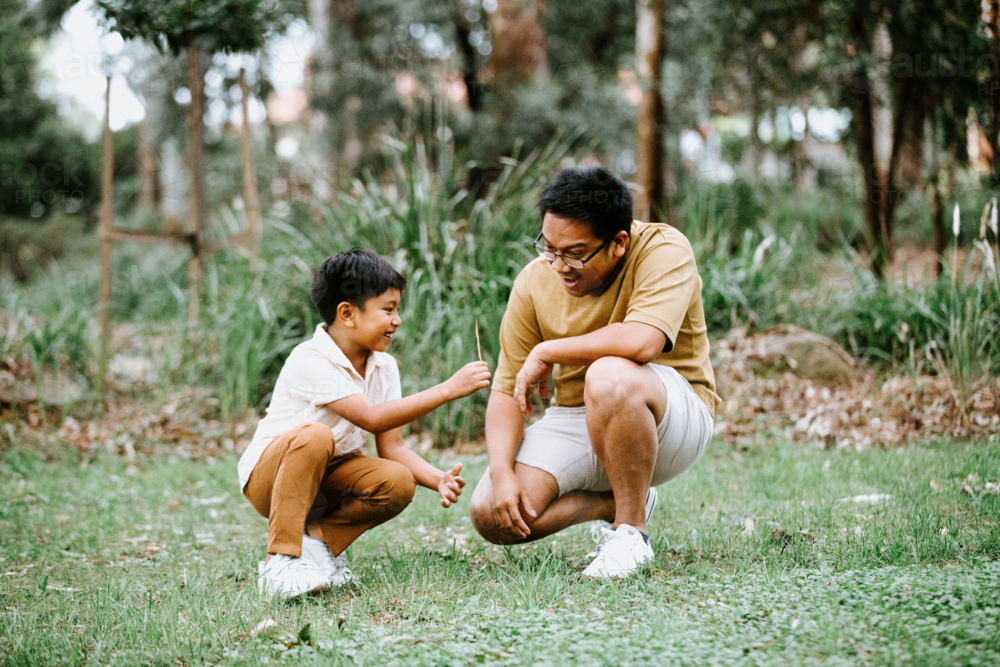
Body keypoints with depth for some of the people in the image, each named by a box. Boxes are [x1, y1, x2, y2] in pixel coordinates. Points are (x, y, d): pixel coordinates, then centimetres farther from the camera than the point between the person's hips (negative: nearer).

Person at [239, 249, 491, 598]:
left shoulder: (383, 367, -1)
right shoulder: (311, 361, -25)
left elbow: (391, 447, -5)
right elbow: (371, 418, -35)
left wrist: (440, 479, -24)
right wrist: (448, 389, -37)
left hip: (324, 479, 6)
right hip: (268, 472, -6)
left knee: (399, 482, -23)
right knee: (315, 436, -39)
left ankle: (318, 539, -4)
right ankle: (279, 561, -32)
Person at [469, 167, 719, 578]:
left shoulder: (663, 251, -18)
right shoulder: (534, 283, -6)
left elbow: (641, 342, -37)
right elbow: (506, 393, -2)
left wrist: (546, 352, -24)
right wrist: (502, 473, -20)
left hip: (675, 413, -5)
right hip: (576, 421, 5)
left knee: (609, 376, -39)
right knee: (490, 515, -16)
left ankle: (631, 531, -18)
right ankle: (615, 502, 10)